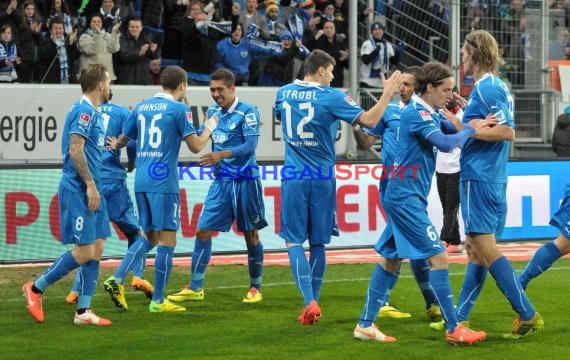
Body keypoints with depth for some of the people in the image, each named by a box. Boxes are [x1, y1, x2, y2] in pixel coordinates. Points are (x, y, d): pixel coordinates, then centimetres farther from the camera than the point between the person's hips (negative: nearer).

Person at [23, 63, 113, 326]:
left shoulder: (93, 112, 17)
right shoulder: (84, 110, -13)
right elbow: (75, 149, -20)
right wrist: (90, 184, -21)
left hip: (91, 191, 10)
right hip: (78, 190, -10)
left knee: (96, 249, 6)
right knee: (84, 251, -9)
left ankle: (83, 311, 9)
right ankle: (36, 288, 5)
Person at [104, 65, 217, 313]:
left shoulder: (141, 107, 13)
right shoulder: (178, 109, -5)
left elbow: (123, 139, 22)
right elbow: (195, 146, -5)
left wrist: (115, 145, 45)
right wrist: (209, 128, 14)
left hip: (141, 181, 7)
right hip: (163, 182, -7)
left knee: (150, 237, 17)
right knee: (167, 240, 0)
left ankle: (117, 280, 2)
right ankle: (158, 301, 1)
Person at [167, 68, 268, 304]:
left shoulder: (247, 111, -10)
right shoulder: (213, 112, 9)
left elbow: (250, 145, -19)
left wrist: (221, 155, -29)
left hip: (245, 181, -5)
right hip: (221, 181, 5)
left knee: (250, 234, 4)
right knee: (203, 231, -1)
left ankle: (255, 287, 18)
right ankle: (196, 288, 5)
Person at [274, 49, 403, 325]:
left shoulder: (284, 93, 5)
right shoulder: (331, 97, -8)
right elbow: (369, 120, -13)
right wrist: (387, 94, -3)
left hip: (294, 177, 1)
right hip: (322, 178, -1)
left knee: (293, 241, 1)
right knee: (318, 243, 10)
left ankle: (309, 302, -16)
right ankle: (313, 305, 12)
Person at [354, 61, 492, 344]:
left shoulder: (430, 114, 13)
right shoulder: (417, 113, -17)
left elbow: (454, 129, 11)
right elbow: (446, 143, -28)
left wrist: (475, 124, -8)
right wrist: (471, 131, -15)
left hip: (402, 197, 10)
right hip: (406, 197, -10)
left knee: (392, 259, 13)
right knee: (438, 257, -9)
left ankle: (366, 324, 17)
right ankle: (453, 330, -6)